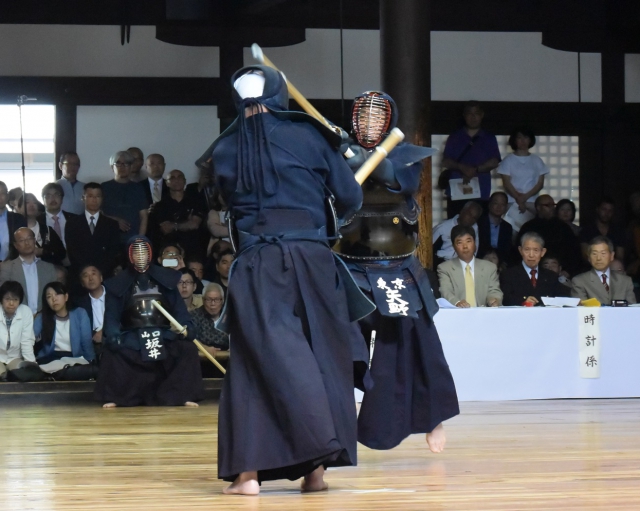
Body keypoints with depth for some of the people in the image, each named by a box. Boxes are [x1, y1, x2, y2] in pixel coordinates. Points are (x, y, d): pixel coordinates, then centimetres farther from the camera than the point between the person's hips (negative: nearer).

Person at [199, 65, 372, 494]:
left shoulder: (226, 150, 6)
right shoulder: (308, 135, 4)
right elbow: (350, 199, 8)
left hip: (256, 265, 0)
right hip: (312, 260, 0)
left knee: (257, 363, 2)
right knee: (319, 360, 9)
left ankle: (248, 470, -7)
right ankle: (317, 466, 7)